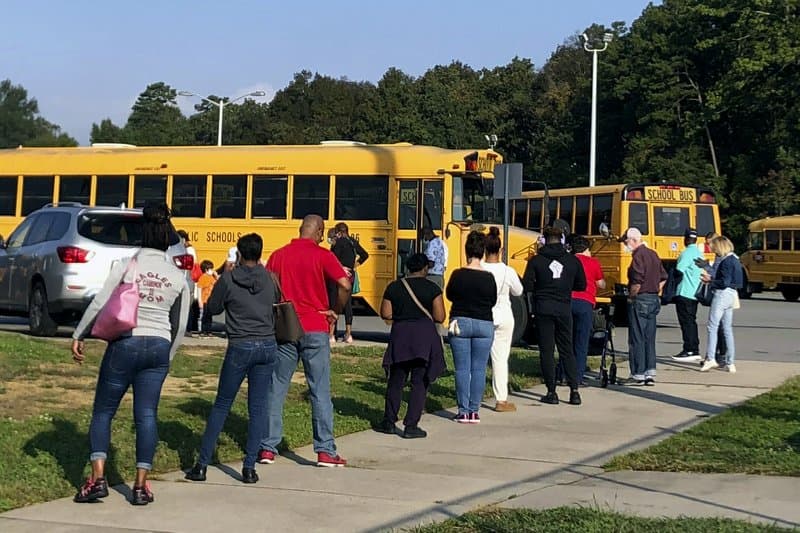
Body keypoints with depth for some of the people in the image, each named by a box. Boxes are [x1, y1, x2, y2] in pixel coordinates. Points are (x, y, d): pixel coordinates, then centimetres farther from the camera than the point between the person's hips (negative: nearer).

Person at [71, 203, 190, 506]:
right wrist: (168, 356, 23)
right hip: (159, 347, 3)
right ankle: (141, 486, 3)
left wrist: (78, 336, 3)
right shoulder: (178, 277, 5)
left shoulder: (125, 267, -5)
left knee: (103, 411, 7)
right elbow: (180, 325, 11)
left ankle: (97, 478, -3)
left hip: (125, 343, -3)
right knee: (146, 415, 4)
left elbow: (99, 305, -7)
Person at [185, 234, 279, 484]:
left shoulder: (228, 280, -5)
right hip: (268, 346, 3)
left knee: (221, 406, 7)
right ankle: (249, 468, 5)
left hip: (239, 348, -2)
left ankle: (201, 465, 7)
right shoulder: (268, 279, 4)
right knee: (257, 408, 7)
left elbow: (211, 309, 5)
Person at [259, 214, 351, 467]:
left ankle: (268, 448, 9)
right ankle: (325, 451, 3)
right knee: (320, 391, 3)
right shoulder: (322, 255, -4)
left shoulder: (278, 255, 6)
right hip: (315, 330, -3)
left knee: (275, 389, 9)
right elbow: (345, 285, -14)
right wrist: (335, 311, 0)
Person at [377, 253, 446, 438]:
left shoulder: (393, 287, 3)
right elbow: (439, 317, -7)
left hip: (400, 335, 3)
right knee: (420, 382, 2)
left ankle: (389, 422, 21)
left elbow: (386, 314, 3)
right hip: (425, 336, -3)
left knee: (396, 380, 15)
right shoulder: (432, 288, -5)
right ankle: (411, 426, -2)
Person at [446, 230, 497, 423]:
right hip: (484, 324, 0)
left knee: (462, 369, 4)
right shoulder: (488, 277, -7)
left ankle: (463, 411, 2)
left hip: (460, 322, 0)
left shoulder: (458, 275, -8)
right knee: (479, 369, 6)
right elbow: (493, 301, 4)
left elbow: (449, 295, 7)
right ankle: (474, 411, 6)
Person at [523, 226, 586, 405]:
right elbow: (581, 285, 7)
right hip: (564, 309, 2)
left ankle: (552, 392, 2)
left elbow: (527, 286, -7)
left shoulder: (536, 260, -3)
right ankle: (574, 391, 2)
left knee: (546, 350, 5)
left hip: (543, 308, -2)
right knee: (567, 350, 11)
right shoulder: (572, 260, 2)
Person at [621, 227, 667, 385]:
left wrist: (631, 297, -10)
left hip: (640, 301, -9)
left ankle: (638, 374, 1)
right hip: (654, 300, 9)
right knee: (649, 338, 12)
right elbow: (663, 278, 17)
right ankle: (650, 373, 13)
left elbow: (637, 282, -24)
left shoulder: (638, 256, -16)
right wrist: (654, 292, 17)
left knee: (637, 338, -2)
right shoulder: (653, 254, 12)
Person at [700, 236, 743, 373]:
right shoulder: (733, 259, 14)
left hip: (722, 294, -10)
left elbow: (724, 282, -20)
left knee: (712, 327, -5)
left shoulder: (726, 261, -15)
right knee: (727, 329, 11)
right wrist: (711, 278, 7)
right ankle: (730, 363, 12)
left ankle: (711, 359, -10)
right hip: (731, 295, 10)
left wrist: (710, 280, -8)